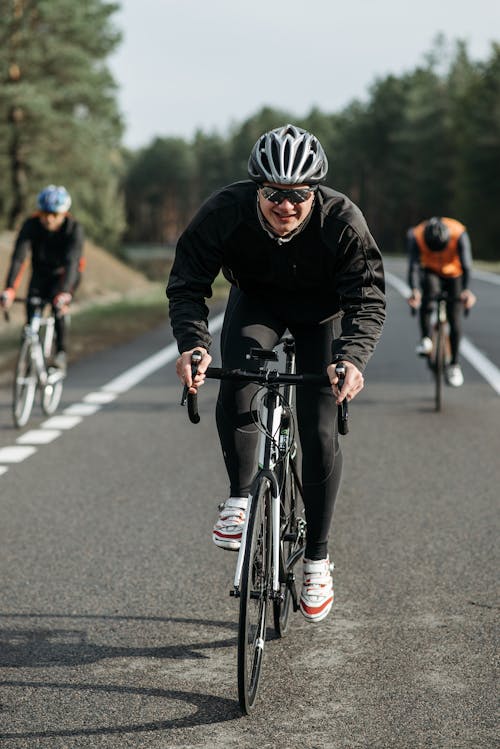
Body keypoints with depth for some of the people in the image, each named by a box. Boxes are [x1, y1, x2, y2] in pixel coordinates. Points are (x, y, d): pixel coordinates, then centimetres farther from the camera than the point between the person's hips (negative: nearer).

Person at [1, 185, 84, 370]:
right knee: (31, 308, -18)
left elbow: (72, 262, -40)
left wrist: (64, 292, -55)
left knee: (58, 306, -28)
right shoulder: (31, 225, -25)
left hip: (65, 273, -2)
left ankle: (61, 353, -14)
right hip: (41, 273, 2)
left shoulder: (74, 228, -29)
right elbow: (19, 257, -33)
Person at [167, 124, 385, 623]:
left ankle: (317, 559, 9)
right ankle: (238, 498, -4)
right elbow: (186, 285, -26)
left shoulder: (342, 221, -33)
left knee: (320, 433, -9)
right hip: (255, 303, 1)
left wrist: (352, 357, -52)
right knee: (235, 390, -29)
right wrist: (193, 344, -46)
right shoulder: (225, 212, -31)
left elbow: (368, 299, -32)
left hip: (321, 312, -1)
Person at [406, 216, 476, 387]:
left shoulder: (459, 234, -33)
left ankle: (454, 365, 11)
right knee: (429, 291, -34)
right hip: (431, 272, 0)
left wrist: (466, 290, -55)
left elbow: (466, 265, -39)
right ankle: (425, 339, -24)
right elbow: (414, 266, -37)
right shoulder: (416, 236, -31)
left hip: (454, 274, 0)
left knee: (454, 319, -5)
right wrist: (415, 290, -55)